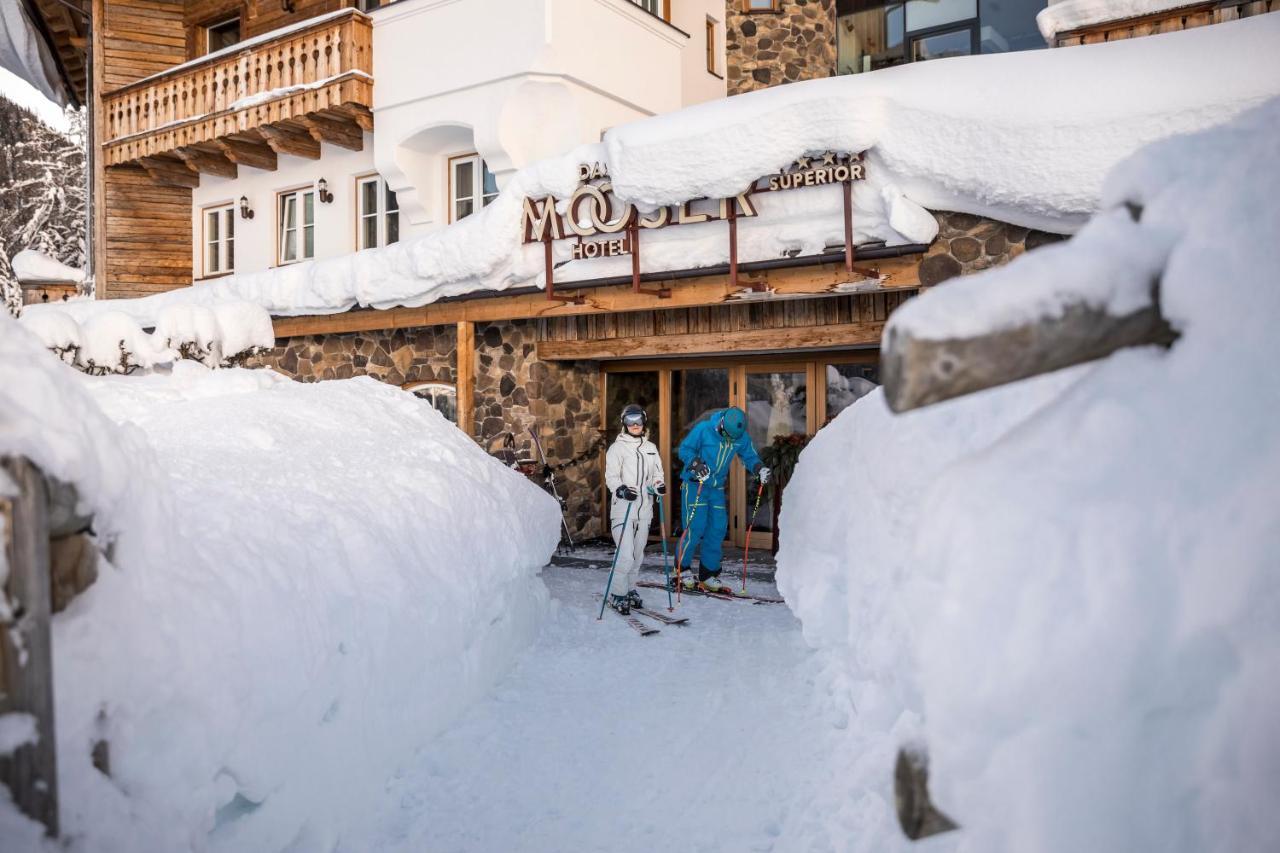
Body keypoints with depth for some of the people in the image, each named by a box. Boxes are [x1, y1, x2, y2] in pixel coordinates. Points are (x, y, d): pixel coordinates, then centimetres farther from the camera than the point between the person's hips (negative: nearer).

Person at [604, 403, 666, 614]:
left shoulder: (651, 448, 17)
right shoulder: (617, 447, 1)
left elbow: (657, 473, 17)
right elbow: (611, 476, -6)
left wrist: (659, 484, -5)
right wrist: (620, 489, -25)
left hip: (644, 508, 5)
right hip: (623, 507, -5)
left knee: (638, 554, 12)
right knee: (625, 555, -12)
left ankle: (630, 589, 26)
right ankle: (617, 594, 0)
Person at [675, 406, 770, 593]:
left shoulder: (742, 437, -5)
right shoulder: (703, 429, -18)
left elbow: (750, 456, 8)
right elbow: (684, 450, -10)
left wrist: (759, 469, -13)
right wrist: (696, 464, -28)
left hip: (717, 488, 5)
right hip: (695, 485, -5)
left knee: (718, 529, 2)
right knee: (695, 527, -10)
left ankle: (708, 575, 13)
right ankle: (682, 568, 9)